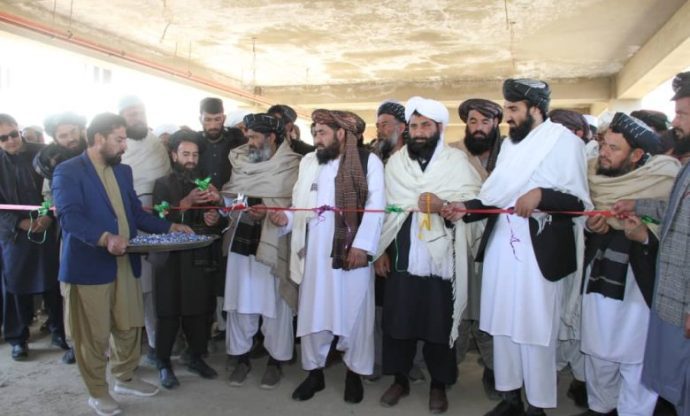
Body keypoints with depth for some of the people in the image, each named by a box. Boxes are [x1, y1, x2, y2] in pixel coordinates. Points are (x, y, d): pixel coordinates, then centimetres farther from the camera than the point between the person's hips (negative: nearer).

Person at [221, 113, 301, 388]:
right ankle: (241, 357, 24)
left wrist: (270, 210, -20)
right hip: (242, 239, 4)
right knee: (240, 301, 8)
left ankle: (275, 360, 20)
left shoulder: (292, 165, -4)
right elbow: (230, 195, 14)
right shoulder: (240, 162, 11)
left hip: (274, 243, -4)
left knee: (274, 303, 4)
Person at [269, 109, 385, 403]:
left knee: (353, 312, 5)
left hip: (352, 250, -4)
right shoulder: (308, 162, 16)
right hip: (315, 252, 4)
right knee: (313, 311, 8)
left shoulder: (368, 161, 1)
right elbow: (301, 205, 15)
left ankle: (354, 373, 23)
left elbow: (375, 206, -7)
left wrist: (361, 245, -15)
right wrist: (286, 217, -6)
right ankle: (314, 371, 24)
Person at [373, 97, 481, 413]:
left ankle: (439, 385, 24)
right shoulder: (395, 161, 12)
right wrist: (381, 249, 2)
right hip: (402, 256, 3)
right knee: (397, 320, 8)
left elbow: (474, 200, -8)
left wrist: (443, 205, -23)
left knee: (439, 322, 6)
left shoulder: (457, 160, 3)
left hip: (440, 257, -2)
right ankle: (400, 379, 27)